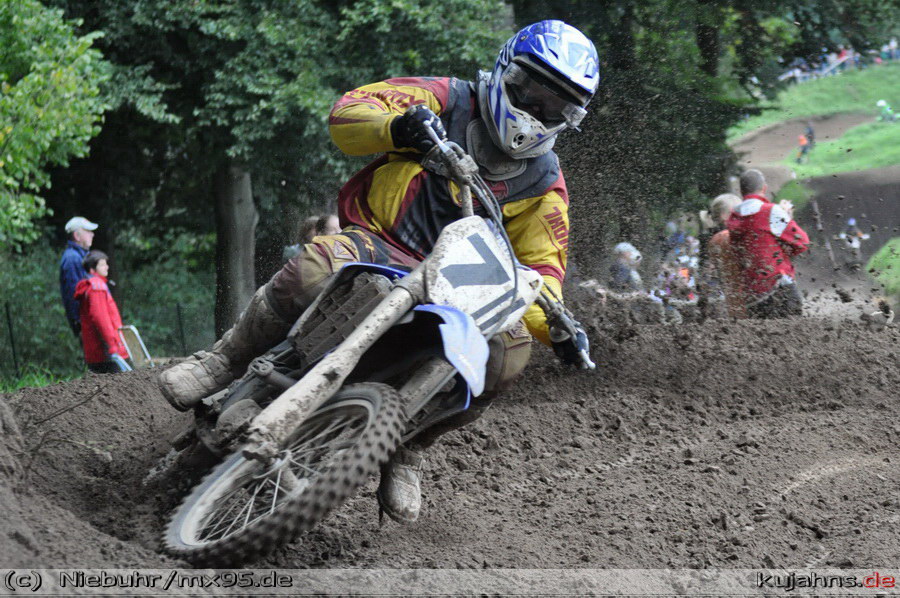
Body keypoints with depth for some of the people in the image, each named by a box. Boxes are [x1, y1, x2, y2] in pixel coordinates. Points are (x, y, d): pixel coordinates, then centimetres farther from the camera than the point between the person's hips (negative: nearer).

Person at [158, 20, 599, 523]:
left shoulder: (545, 185, 9)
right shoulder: (450, 101, 1)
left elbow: (541, 265, 8)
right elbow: (346, 113, -9)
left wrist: (558, 328, -13)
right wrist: (397, 126, -32)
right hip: (374, 242, -3)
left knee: (511, 350, -25)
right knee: (316, 269, -38)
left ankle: (409, 449, -7)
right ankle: (224, 362, -18)